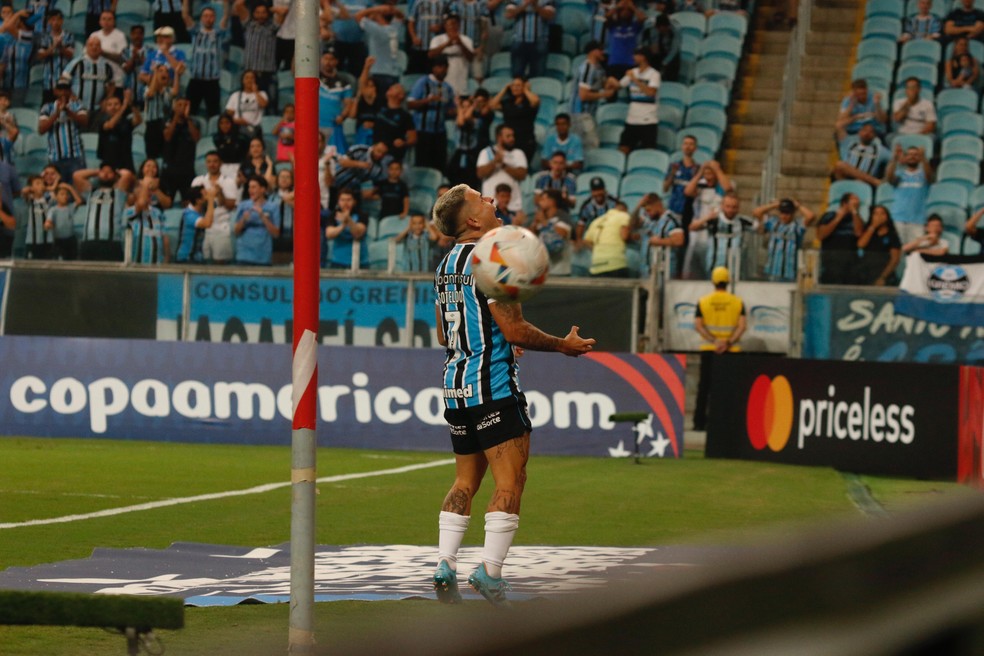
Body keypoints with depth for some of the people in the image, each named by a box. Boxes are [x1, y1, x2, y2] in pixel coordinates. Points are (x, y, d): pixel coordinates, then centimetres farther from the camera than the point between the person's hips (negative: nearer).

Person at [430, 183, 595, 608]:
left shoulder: (447, 264, 13)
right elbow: (515, 330, -17)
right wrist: (563, 345, -2)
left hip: (455, 386, 8)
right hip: (492, 385, -8)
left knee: (466, 481, 15)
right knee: (510, 482, -4)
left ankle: (444, 566, 9)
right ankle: (490, 569, -10)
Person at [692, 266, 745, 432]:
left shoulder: (703, 302, 4)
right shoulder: (738, 302, 2)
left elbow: (698, 325, -6)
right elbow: (742, 326, -10)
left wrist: (714, 341, -14)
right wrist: (728, 342, -16)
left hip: (708, 350, 1)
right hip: (731, 350, -1)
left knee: (704, 387, 7)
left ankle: (699, 422, 6)